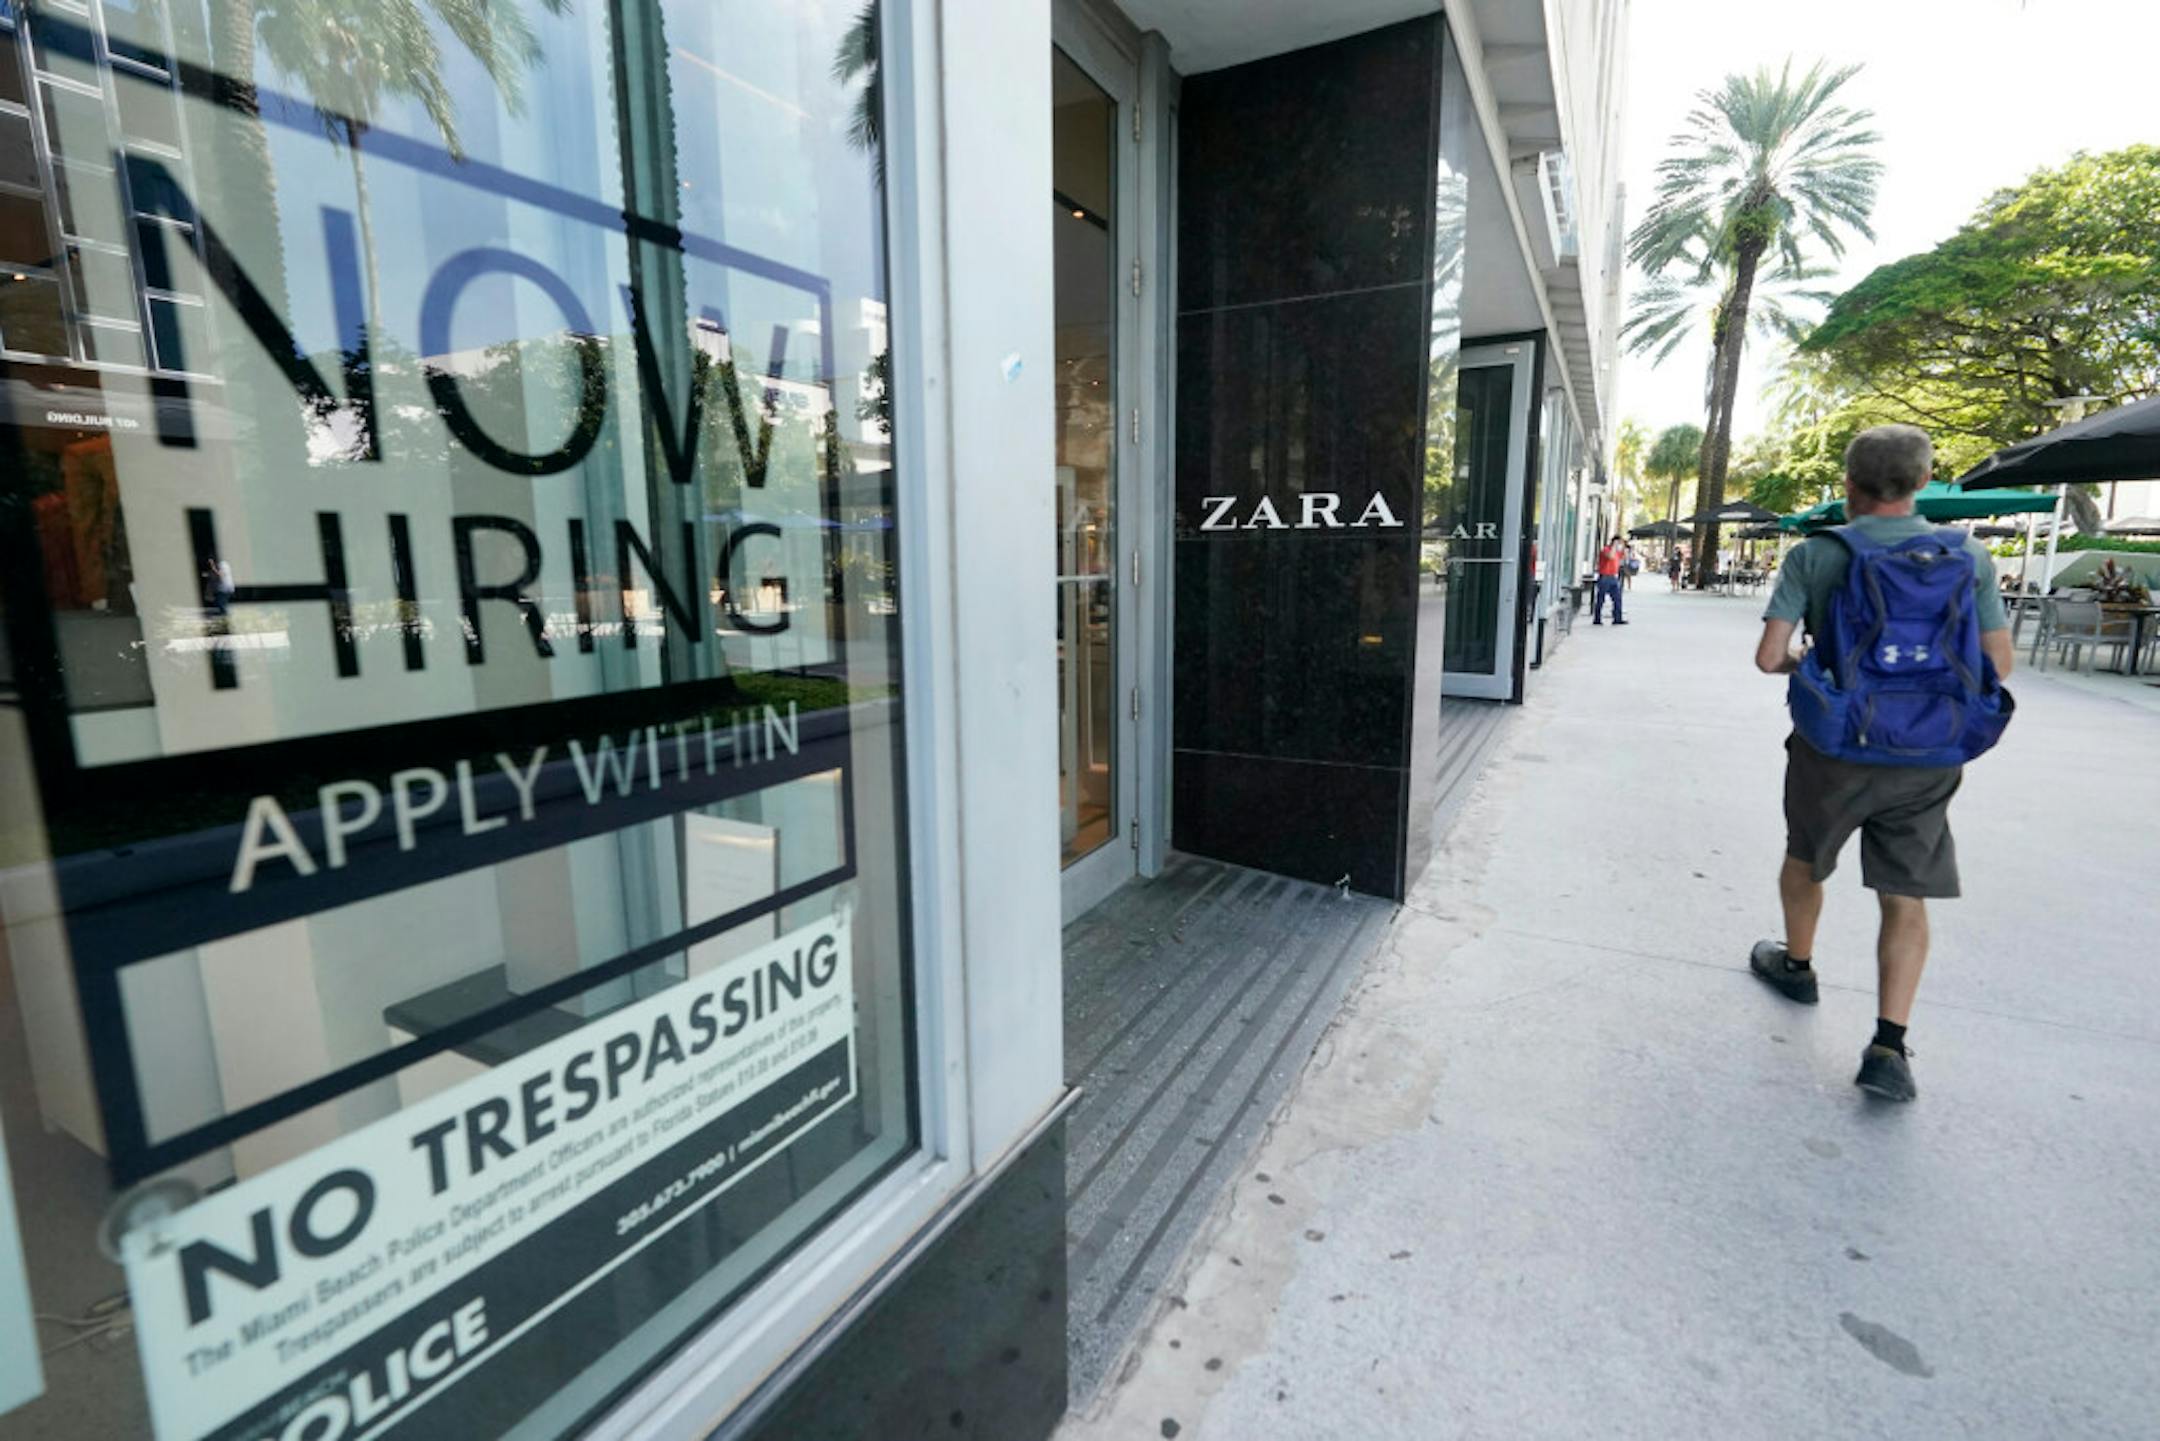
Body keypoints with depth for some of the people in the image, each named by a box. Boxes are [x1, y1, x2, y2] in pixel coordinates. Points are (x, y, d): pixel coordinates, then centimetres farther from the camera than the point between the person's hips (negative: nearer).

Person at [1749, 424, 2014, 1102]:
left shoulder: (1814, 555, -9)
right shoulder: (1970, 556, 0)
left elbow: (1769, 656, -13)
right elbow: (1998, 664, 3)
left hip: (1835, 746, -2)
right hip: (1928, 756, 2)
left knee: (1805, 860, 22)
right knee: (1906, 899, 9)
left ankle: (1796, 964, 42)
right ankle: (1889, 1046, 4)